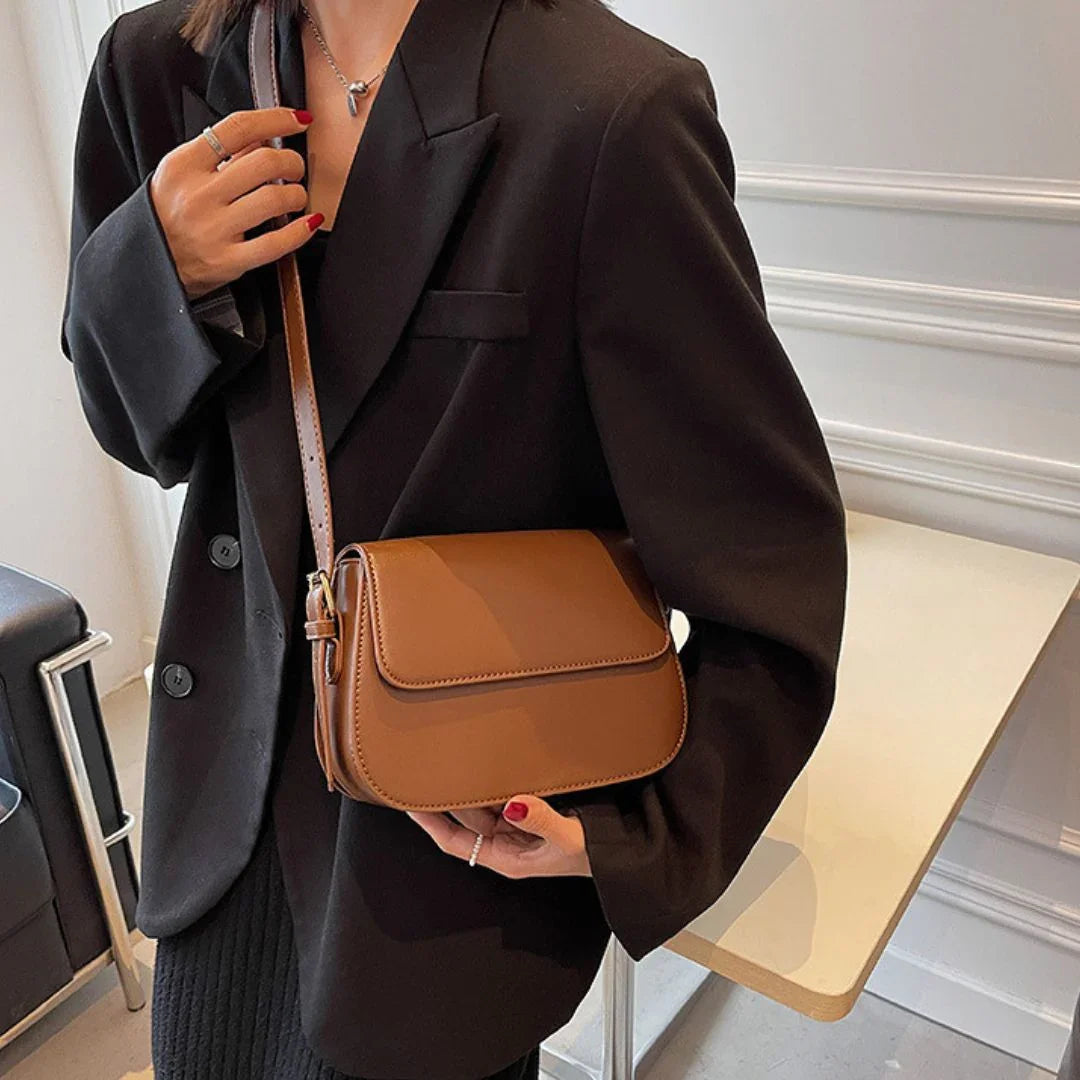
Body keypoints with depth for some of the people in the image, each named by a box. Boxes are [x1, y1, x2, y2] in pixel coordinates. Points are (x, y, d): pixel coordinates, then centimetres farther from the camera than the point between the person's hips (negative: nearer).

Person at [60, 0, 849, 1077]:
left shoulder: (615, 108, -23)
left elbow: (771, 550, -17)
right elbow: (135, 431, 6)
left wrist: (647, 834, -19)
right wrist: (157, 269, -14)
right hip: (230, 777, 6)